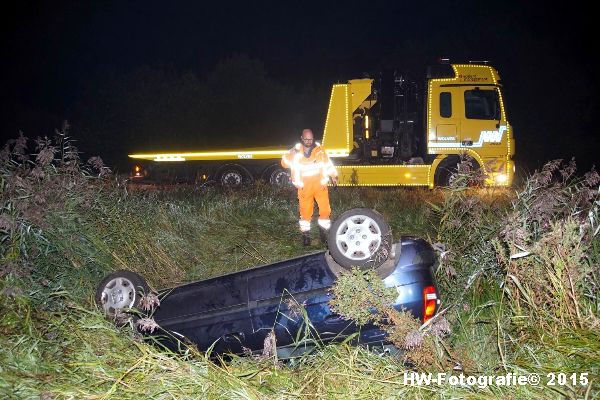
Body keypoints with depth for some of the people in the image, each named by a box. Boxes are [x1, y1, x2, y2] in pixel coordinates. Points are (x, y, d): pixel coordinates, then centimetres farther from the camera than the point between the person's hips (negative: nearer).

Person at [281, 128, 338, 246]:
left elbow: (327, 163, 13)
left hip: (320, 185, 1)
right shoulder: (295, 151, 3)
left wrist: (333, 176, 7)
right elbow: (284, 163, -3)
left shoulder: (320, 150, 5)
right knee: (305, 212, 4)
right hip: (304, 187, -1)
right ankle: (306, 235, 19)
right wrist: (291, 155, -19)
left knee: (325, 210, -1)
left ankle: (324, 234, 16)